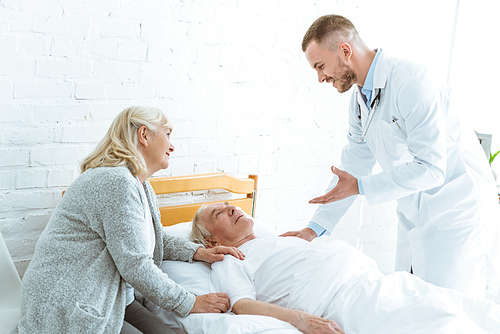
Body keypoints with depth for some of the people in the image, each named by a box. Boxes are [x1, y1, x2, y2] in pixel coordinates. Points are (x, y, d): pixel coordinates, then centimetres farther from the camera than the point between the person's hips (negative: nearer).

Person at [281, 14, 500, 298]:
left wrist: (360, 187, -21)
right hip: (415, 215, 8)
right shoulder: (360, 98, 5)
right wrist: (315, 228, 3)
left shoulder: (411, 84, -23)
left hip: (457, 212, -8)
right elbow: (354, 165, 8)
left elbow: (430, 168, -26)